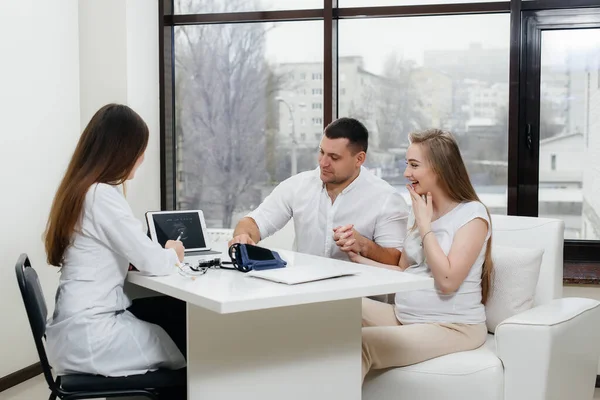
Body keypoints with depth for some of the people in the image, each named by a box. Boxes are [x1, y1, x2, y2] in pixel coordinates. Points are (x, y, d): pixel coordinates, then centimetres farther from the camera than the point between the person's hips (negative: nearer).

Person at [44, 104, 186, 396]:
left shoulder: (81, 189, 11)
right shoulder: (102, 196, -19)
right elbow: (152, 263, -18)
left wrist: (163, 252, 5)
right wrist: (173, 254, 3)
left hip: (84, 322, 9)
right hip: (90, 335, -9)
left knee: (181, 311, 10)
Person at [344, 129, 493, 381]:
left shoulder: (472, 214, -11)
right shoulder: (418, 210, 12)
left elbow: (447, 281, -20)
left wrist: (424, 225, -15)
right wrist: (358, 259, 0)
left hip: (452, 326, -7)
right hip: (404, 317, 8)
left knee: (360, 343, -29)